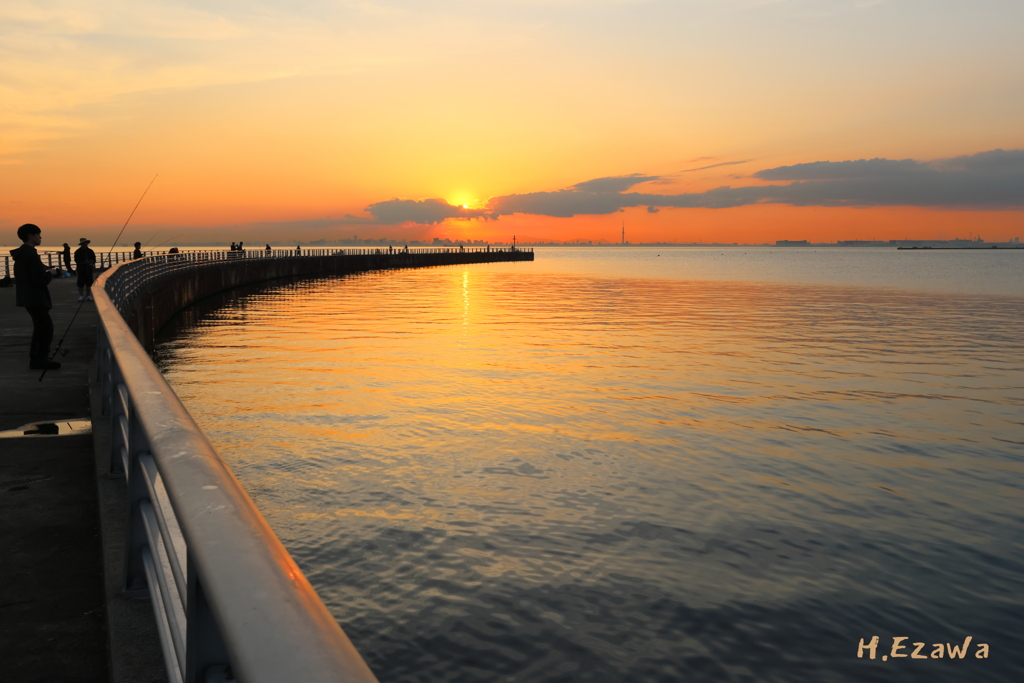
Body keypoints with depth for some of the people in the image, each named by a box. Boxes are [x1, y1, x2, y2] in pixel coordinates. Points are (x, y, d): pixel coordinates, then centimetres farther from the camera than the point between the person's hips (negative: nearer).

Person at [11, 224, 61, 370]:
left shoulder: (21, 254, 13)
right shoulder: (30, 254, -18)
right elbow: (40, 280, -23)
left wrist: (45, 271, 12)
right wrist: (50, 273, -5)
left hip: (30, 298, 10)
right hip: (36, 298, -10)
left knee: (40, 328, 18)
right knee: (46, 328, -7)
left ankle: (36, 358, 24)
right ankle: (41, 360, -6)